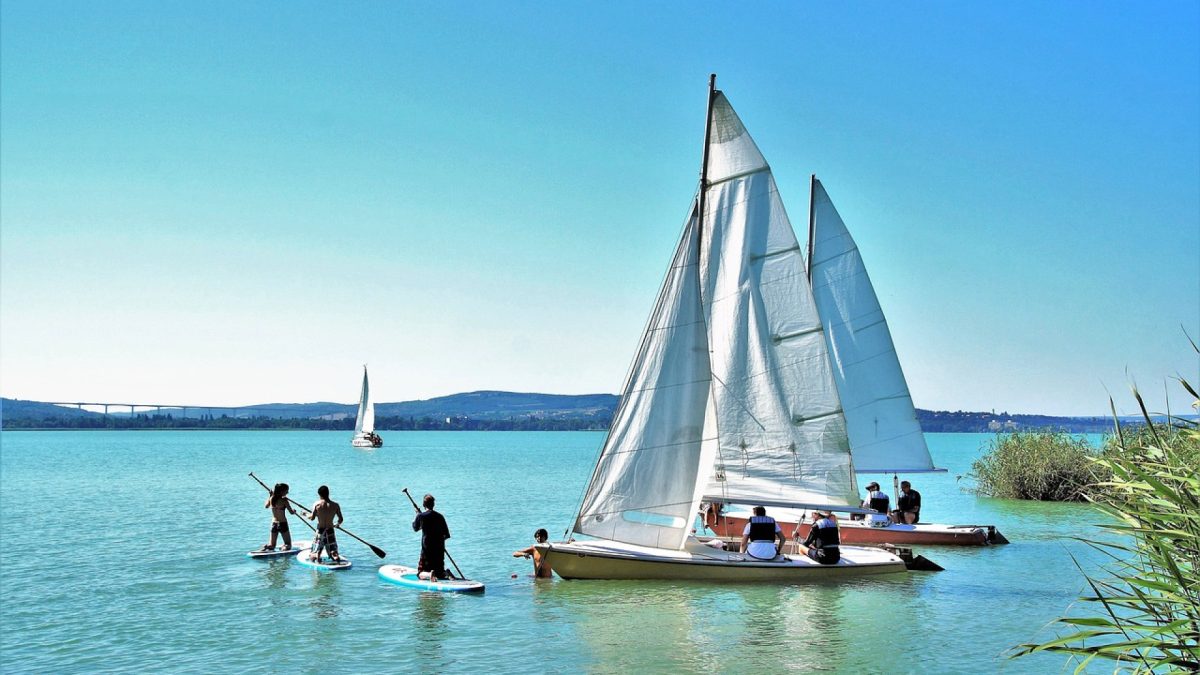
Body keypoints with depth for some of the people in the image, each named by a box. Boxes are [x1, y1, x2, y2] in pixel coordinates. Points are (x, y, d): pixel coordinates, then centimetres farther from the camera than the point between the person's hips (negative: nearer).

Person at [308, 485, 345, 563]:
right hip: (330, 531, 1)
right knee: (334, 553, 9)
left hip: (320, 531, -1)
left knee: (314, 555, 10)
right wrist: (336, 524, 23)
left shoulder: (317, 504, -7)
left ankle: (316, 557, -22)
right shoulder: (335, 505, -2)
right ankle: (336, 558, -23)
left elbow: (312, 518, -9)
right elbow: (341, 519, 1)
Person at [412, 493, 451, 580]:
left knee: (421, 573, 4)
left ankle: (429, 574, -29)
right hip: (440, 549, 3)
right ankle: (445, 575, -15)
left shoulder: (420, 516, -6)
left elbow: (415, 529, 15)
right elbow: (447, 535, 5)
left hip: (427, 549, -3)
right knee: (439, 572, 18)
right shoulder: (440, 516, 2)